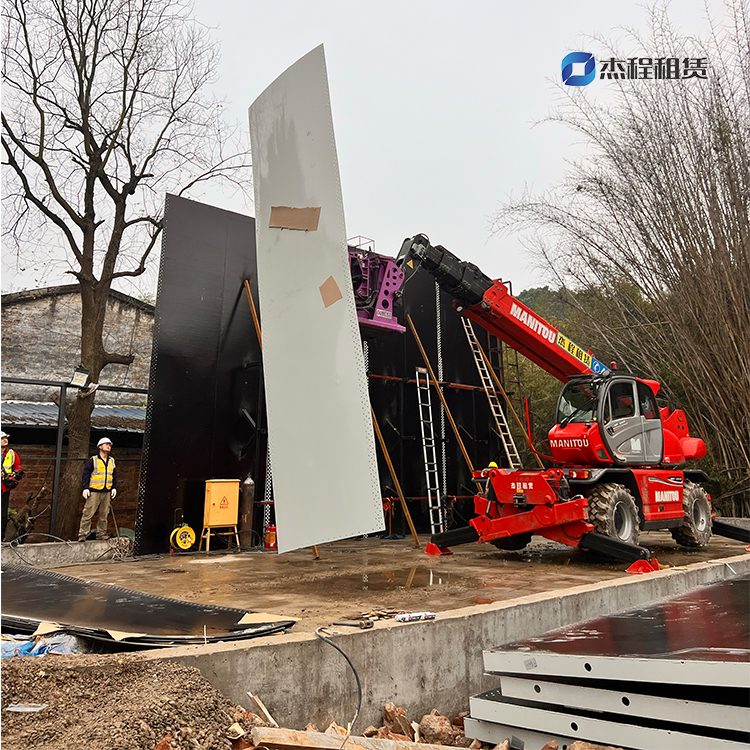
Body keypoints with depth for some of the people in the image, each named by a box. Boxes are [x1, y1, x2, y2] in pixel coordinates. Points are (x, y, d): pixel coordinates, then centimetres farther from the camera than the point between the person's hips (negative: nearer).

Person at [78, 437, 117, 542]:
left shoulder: (112, 461, 15)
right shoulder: (92, 460, -1)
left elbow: (114, 476, 22)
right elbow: (86, 474, -3)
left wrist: (114, 488, 14)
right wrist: (85, 488, -10)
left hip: (107, 492, 5)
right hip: (94, 492, -5)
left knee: (104, 514, 8)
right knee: (88, 513, -7)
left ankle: (101, 533, 17)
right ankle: (82, 534, -1)